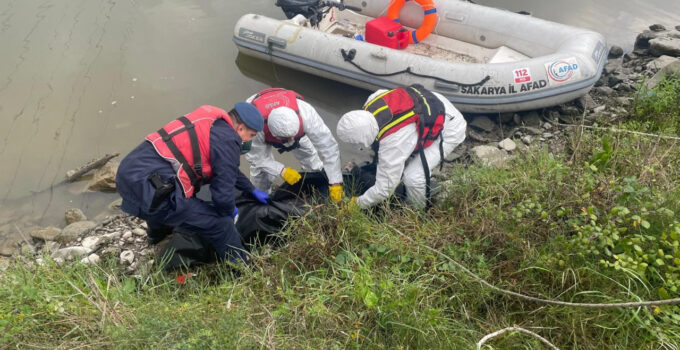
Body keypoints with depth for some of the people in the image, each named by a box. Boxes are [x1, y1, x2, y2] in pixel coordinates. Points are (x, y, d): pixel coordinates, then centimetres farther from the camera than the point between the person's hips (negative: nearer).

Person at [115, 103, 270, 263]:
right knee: (221, 225, -7)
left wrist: (252, 190, 44)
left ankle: (158, 233, 72)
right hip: (148, 189, -11)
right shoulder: (228, 140, -10)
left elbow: (228, 168, 35)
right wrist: (229, 212, 14)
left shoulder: (212, 121, 18)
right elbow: (222, 194, -9)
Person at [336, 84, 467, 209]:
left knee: (413, 177, -17)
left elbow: (384, 189, -26)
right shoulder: (372, 102, -19)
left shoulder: (393, 144, -37)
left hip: (449, 129, -9)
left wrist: (358, 203, -7)